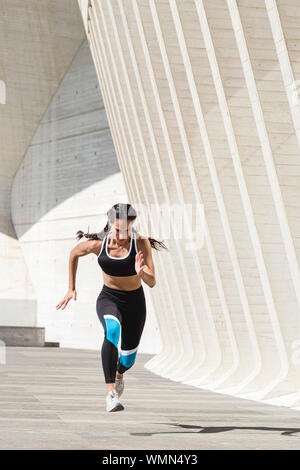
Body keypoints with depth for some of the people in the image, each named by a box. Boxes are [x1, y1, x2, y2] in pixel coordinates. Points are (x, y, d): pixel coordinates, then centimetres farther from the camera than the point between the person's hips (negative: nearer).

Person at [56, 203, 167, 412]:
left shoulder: (141, 243, -18)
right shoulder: (99, 244, -15)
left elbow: (152, 283, -21)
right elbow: (74, 253, 7)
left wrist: (141, 273, -43)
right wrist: (71, 288, 9)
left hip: (134, 302, 1)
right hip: (108, 299, -1)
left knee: (128, 359, 11)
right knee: (112, 330, -36)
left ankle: (118, 374, 52)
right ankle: (110, 393, -42)